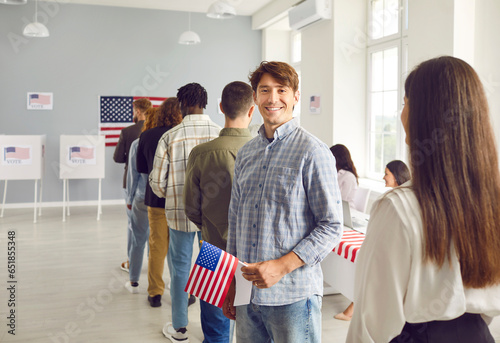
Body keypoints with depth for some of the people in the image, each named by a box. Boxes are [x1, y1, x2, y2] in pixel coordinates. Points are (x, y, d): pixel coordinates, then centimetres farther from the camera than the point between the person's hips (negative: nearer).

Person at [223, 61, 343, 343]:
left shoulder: (312, 151, -9)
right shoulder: (246, 154, 10)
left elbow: (331, 227, -12)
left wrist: (281, 266, -20)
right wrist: (230, 283, 13)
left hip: (292, 297, -5)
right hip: (248, 293, 5)